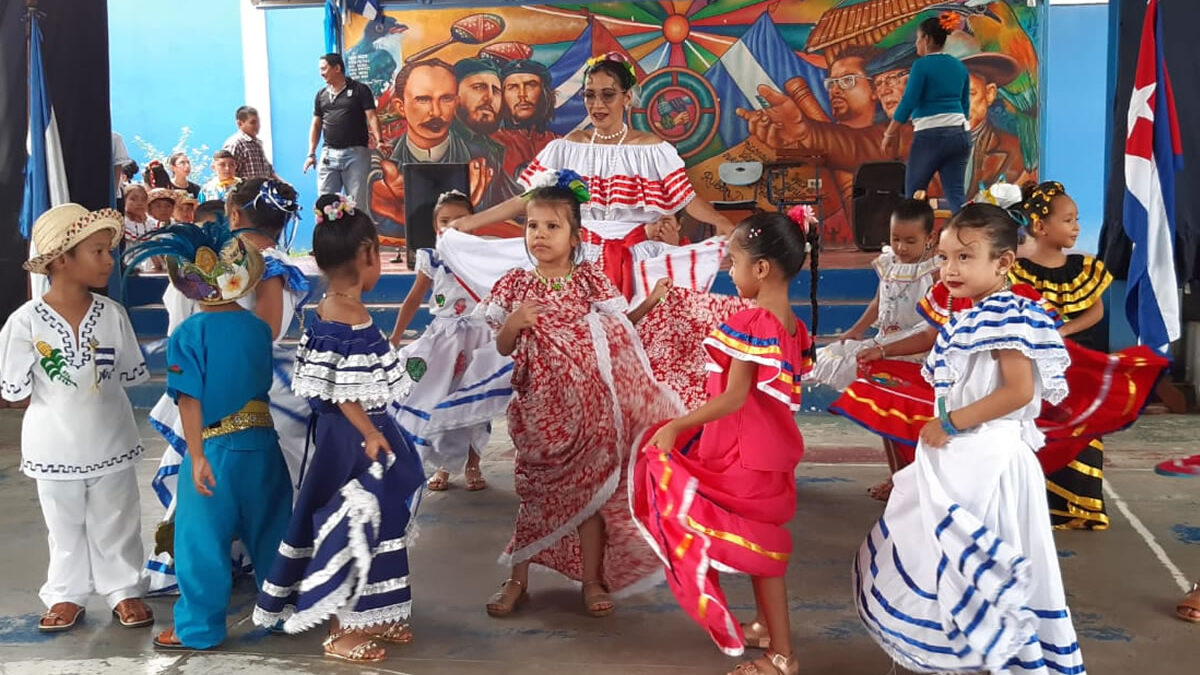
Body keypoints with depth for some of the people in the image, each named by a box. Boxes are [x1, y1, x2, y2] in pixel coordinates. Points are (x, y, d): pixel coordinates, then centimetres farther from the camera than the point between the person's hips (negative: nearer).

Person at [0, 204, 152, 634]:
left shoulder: (112, 314, -7)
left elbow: (130, 376, 1)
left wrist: (94, 399, -3)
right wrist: (60, 404, -6)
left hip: (110, 443, 2)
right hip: (56, 448, -2)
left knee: (116, 525, 13)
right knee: (66, 528, 15)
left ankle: (123, 590, 28)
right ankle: (66, 595, 31)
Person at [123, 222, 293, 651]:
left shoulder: (188, 334, -12)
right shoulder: (259, 328, 0)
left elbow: (190, 401, -14)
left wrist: (197, 456, -12)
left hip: (213, 448, -4)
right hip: (260, 443, 5)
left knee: (202, 540, 7)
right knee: (268, 530, 19)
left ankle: (199, 628, 15)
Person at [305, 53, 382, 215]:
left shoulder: (359, 90, 1)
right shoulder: (321, 95, 15)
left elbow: (371, 117, -7)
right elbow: (316, 125, 18)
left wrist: (379, 141, -22)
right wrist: (311, 154, 9)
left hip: (356, 153, -4)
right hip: (329, 155, 4)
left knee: (358, 203, -3)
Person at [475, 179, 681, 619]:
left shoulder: (591, 280, -1)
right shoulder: (514, 285, 1)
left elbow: (619, 333, 2)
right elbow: (501, 348, 3)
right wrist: (513, 325, -14)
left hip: (589, 401, 0)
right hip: (539, 403, 0)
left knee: (591, 486, 7)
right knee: (534, 489, 8)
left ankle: (592, 581, 21)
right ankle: (517, 580, 22)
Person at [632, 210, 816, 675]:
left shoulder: (749, 324, -22)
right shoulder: (794, 325, 5)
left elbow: (734, 398, -25)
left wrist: (677, 426, -23)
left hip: (743, 452, -9)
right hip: (770, 446, 9)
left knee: (756, 546, 1)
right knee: (760, 541, 22)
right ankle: (767, 627, 39)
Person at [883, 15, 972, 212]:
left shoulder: (922, 65, -8)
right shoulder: (959, 66, 13)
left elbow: (907, 103, -11)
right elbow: (965, 105, 18)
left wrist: (890, 134, -4)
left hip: (931, 136, -6)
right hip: (960, 134, 6)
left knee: (914, 194, 9)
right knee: (957, 194, 2)